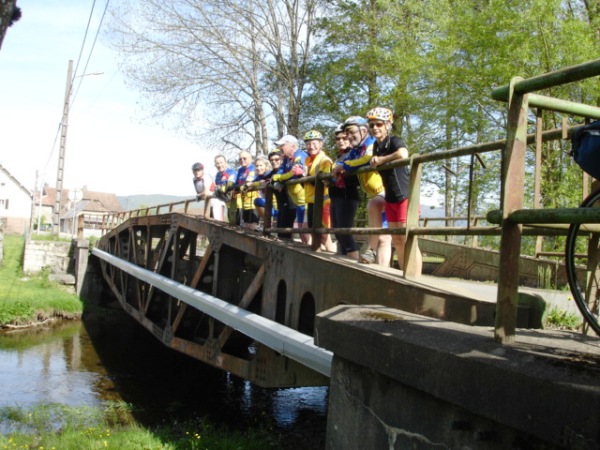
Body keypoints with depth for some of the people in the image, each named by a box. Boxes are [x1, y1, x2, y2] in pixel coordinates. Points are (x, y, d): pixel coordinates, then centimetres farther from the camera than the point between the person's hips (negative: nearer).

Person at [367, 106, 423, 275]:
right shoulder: (376, 146, 9)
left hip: (405, 197, -9)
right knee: (397, 240, 12)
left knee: (408, 241, -8)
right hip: (391, 198, 9)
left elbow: (403, 155, -39)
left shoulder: (394, 141, -15)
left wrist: (381, 160, -27)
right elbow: (374, 165, 26)